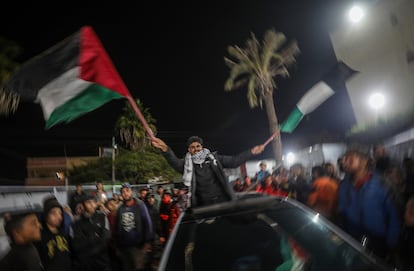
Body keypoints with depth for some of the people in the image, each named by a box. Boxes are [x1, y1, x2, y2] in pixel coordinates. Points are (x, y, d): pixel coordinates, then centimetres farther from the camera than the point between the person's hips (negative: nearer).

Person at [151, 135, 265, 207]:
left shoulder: (213, 158, 9)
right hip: (204, 206, -1)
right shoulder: (187, 164, 4)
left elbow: (233, 161, 9)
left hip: (223, 200, 1)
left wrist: (251, 152, 4)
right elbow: (175, 162, -16)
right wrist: (165, 149, -36)